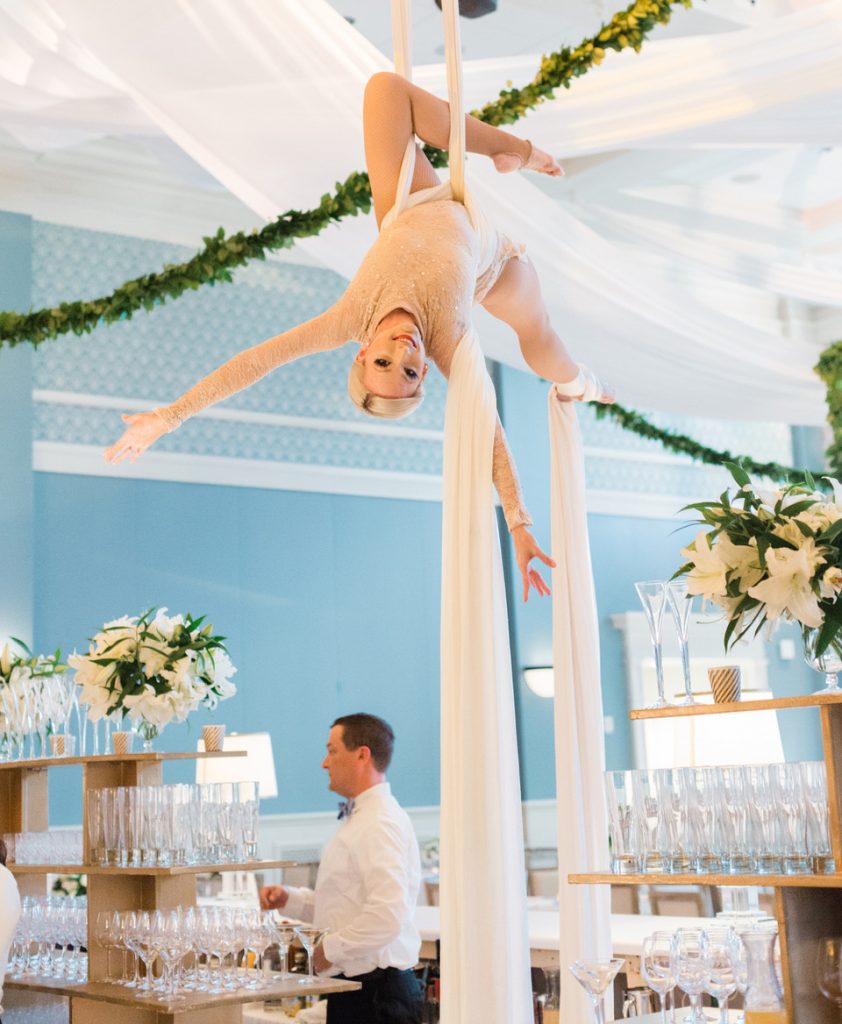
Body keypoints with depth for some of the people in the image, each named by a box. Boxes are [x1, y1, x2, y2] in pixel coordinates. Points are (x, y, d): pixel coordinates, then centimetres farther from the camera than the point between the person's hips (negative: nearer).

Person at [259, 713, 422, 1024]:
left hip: (374, 994, -10)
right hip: (355, 987, 10)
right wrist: (290, 899, 10)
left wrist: (331, 949, -16)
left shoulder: (380, 824, -18)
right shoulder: (356, 820, 18)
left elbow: (387, 916, -28)